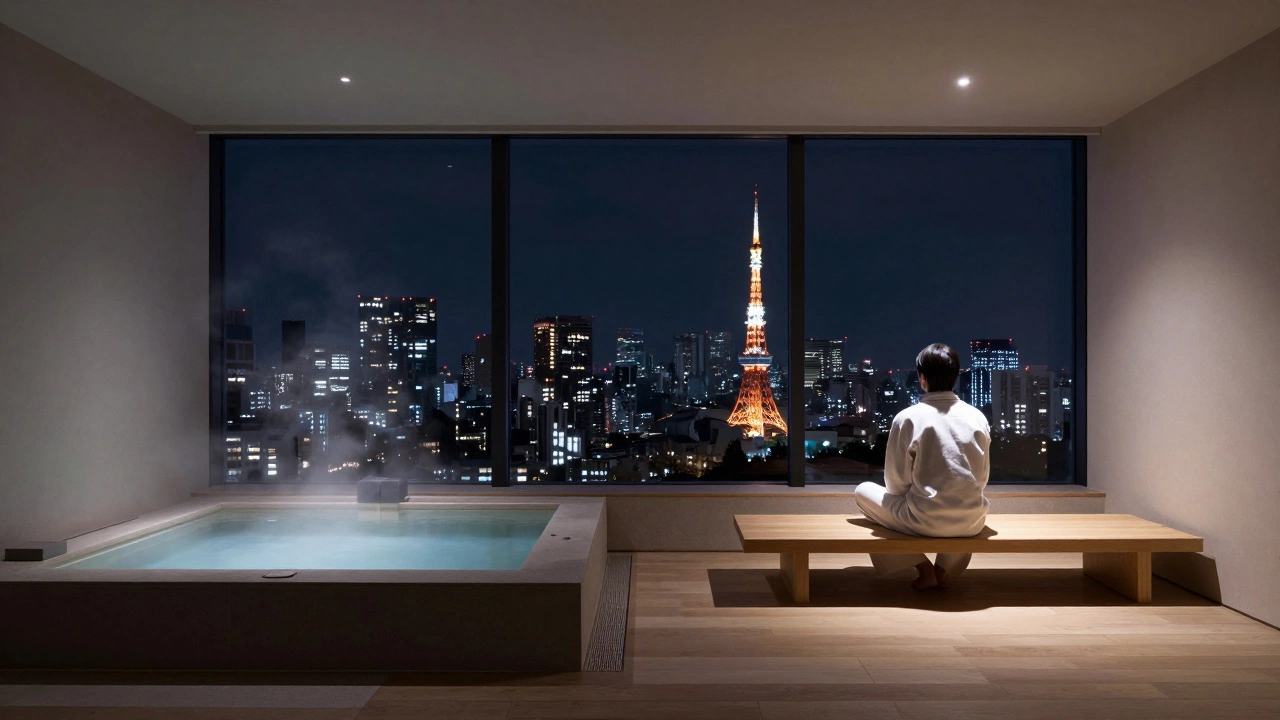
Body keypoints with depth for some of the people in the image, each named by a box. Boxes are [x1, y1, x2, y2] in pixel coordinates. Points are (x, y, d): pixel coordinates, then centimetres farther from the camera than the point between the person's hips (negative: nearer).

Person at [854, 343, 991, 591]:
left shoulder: (908, 418, -11)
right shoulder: (977, 417, 1)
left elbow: (896, 483, -5)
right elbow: (982, 477, 10)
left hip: (925, 521, -5)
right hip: (972, 520, 5)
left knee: (863, 491, 20)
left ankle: (924, 569, 11)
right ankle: (945, 569, 20)